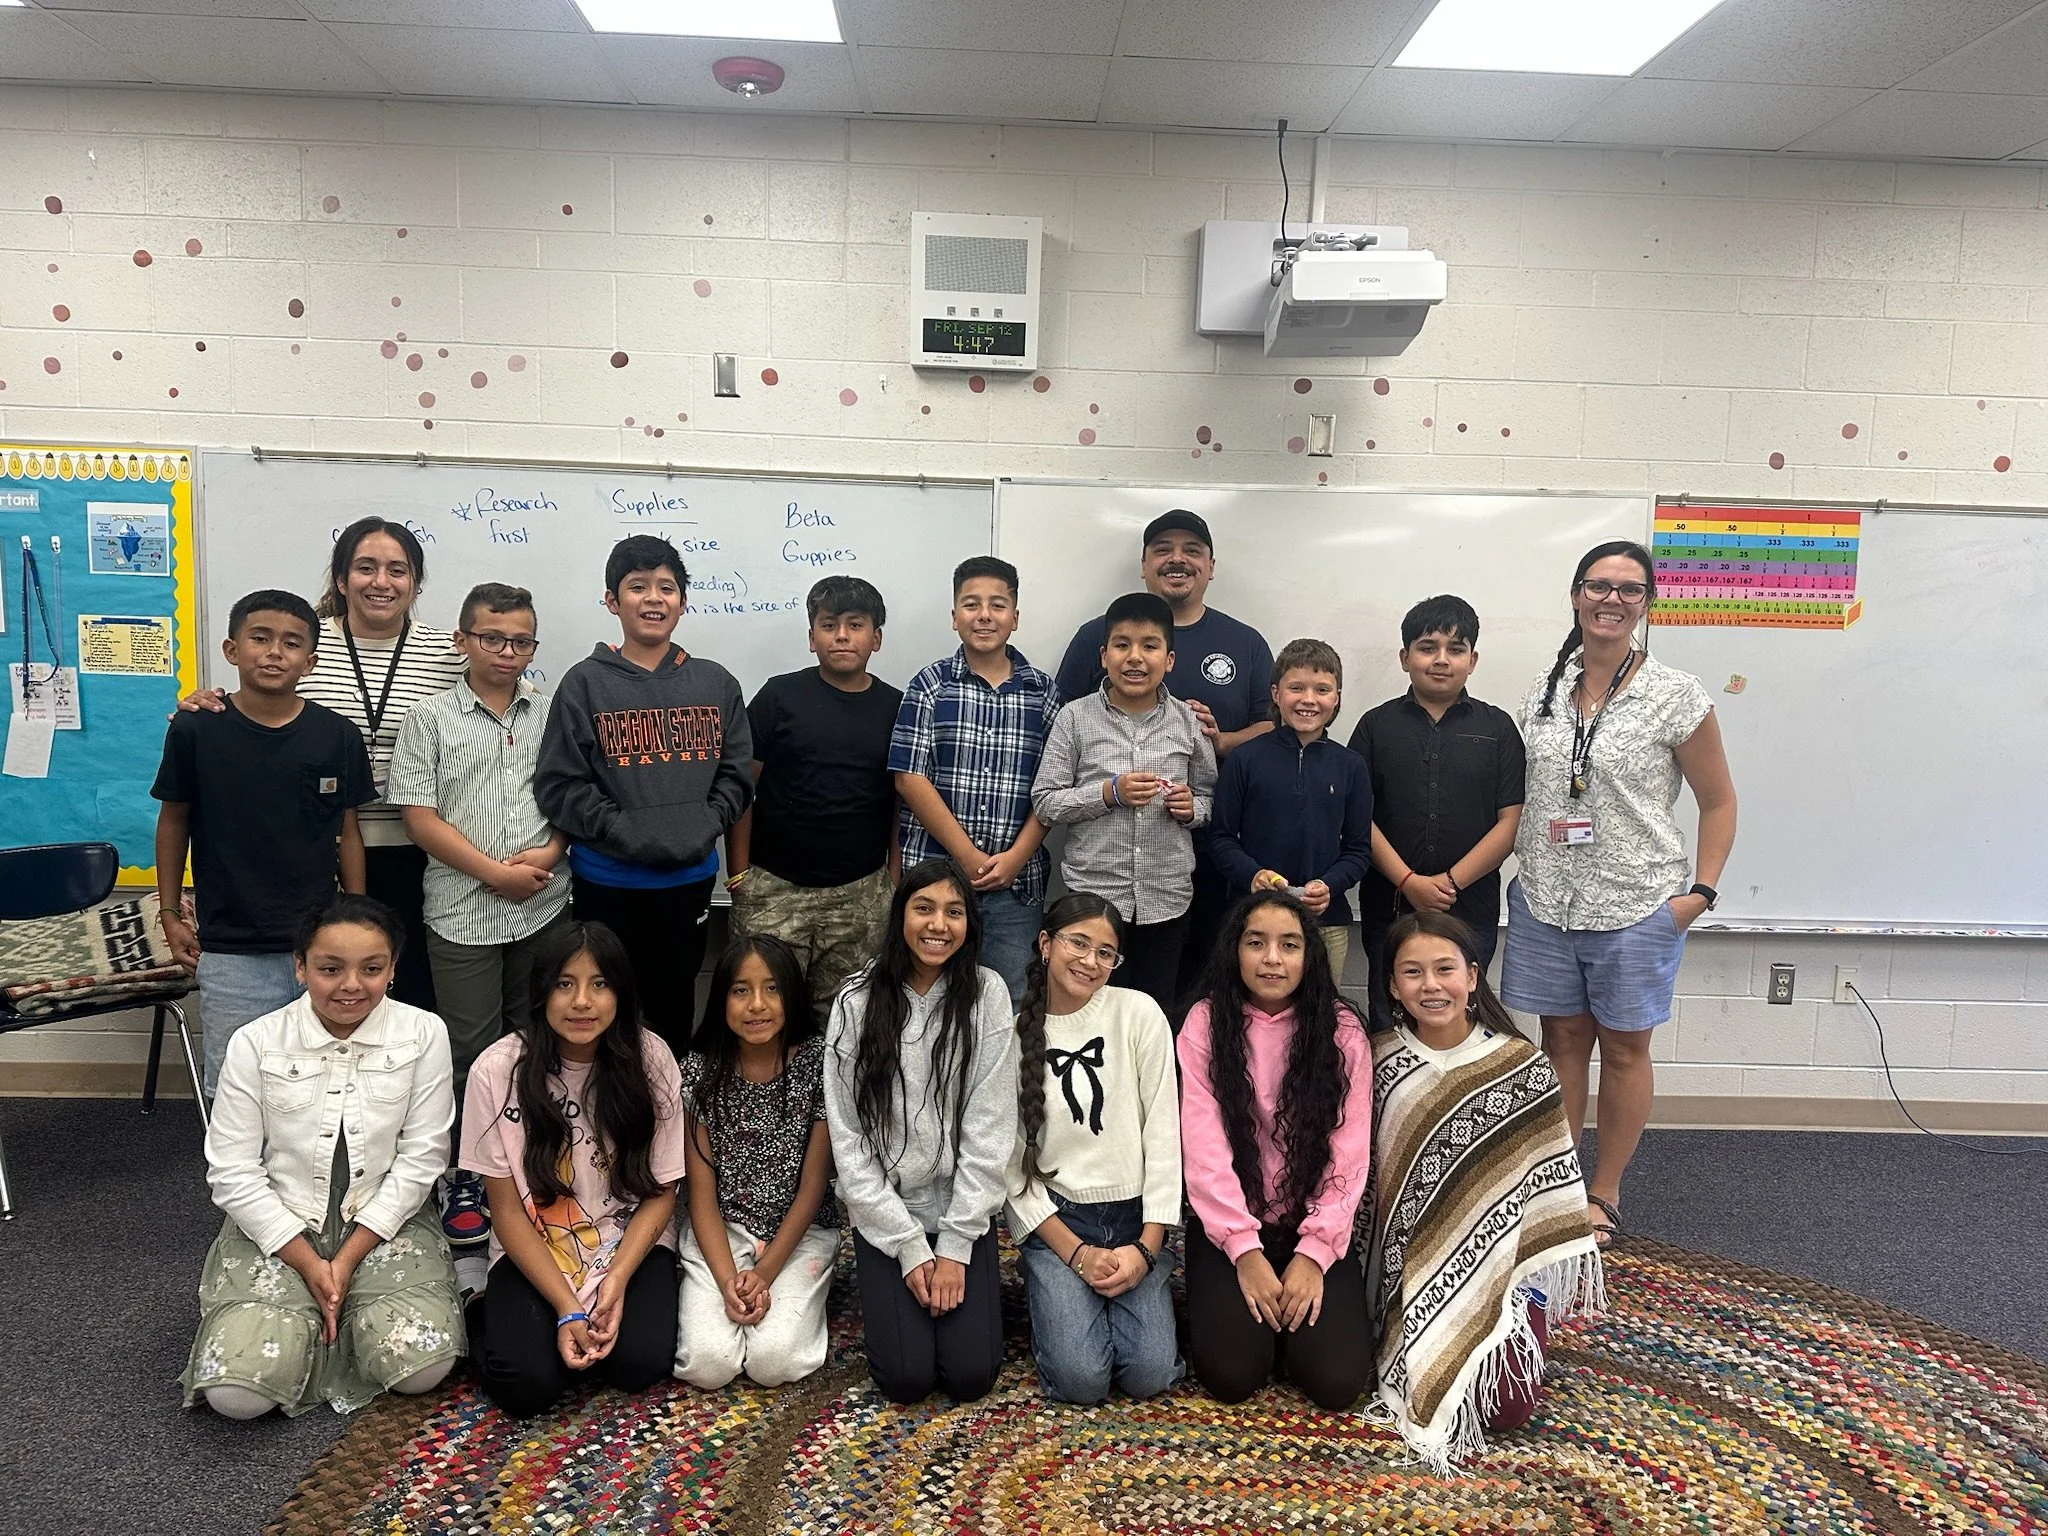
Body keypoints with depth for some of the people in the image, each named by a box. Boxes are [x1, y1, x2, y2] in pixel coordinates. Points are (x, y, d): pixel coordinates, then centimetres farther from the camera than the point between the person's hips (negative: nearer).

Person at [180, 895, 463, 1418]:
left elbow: (421, 1159, -6)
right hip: (278, 1227, 0)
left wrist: (350, 1256, -13)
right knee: (236, 1391, -21)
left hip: (385, 1222, 0)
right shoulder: (255, 1043, -9)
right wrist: (307, 1263, -12)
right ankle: (305, 1323, 13)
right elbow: (231, 1170, -6)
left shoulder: (423, 1035, -8)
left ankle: (344, 1317, 11)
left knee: (421, 1365, -22)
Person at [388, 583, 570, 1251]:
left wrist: (550, 852, -10)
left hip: (544, 908, 3)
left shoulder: (554, 713, 7)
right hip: (463, 912, -2)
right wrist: (496, 872, -13)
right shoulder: (431, 717, -1)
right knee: (470, 1051, 5)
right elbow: (420, 818, -6)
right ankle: (464, 1179, 20)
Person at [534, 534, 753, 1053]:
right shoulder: (586, 683, -4)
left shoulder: (716, 683, 5)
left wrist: (704, 828, -9)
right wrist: (623, 832, -17)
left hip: (691, 878, 3)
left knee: (675, 998, 15)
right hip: (607, 880, -2)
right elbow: (559, 784, -8)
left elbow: (737, 774, 6)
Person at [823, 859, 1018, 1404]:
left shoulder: (986, 994, -7)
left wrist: (955, 1247, -11)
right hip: (884, 1212, 0)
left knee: (971, 1374, -9)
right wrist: (909, 1247, -10)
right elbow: (848, 1140, -6)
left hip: (963, 1210, 0)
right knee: (908, 1377, -10)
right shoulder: (857, 1002, -7)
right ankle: (880, 1291, 20)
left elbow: (989, 1131, -7)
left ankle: (959, 1276, 20)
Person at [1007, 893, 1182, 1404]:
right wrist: (1077, 1254, -12)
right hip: (1054, 1217, 0)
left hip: (1134, 1214, 1)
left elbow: (1163, 1133, -4)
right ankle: (1054, 1294, 13)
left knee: (1150, 1373, -15)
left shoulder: (1139, 1013, -4)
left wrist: (1147, 1247, -9)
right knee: (1081, 1377, -17)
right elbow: (1010, 1158, -5)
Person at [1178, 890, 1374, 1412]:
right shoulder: (1205, 1023, -5)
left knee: (1336, 1380, -15)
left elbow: (1349, 1157, -4)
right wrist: (1245, 1250, -17)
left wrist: (1314, 1253, -13)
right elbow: (1204, 1149, -10)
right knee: (1232, 1374, -18)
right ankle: (1226, 1305, 14)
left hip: (1315, 1227, 1)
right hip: (1230, 1226, -1)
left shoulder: (1342, 1030, -2)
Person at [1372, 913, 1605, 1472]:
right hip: (1413, 1269, 0)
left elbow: (1549, 1177, 1)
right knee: (1435, 1393, -17)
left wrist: (1543, 1273, 0)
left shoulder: (1520, 1065, -8)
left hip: (1501, 1262, 0)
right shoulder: (1380, 1063, -6)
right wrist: (1393, 1279, -1)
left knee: (1510, 1406, -12)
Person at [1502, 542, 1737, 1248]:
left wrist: (1701, 891, -9)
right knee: (1562, 1039, 12)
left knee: (1623, 1048, 9)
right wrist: (1527, 869, 9)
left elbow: (1718, 802, -1)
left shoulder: (1675, 696, -7)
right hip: (1545, 900, 4)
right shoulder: (1544, 692, 5)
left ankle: (1604, 1193, 24)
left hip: (1637, 904, -3)